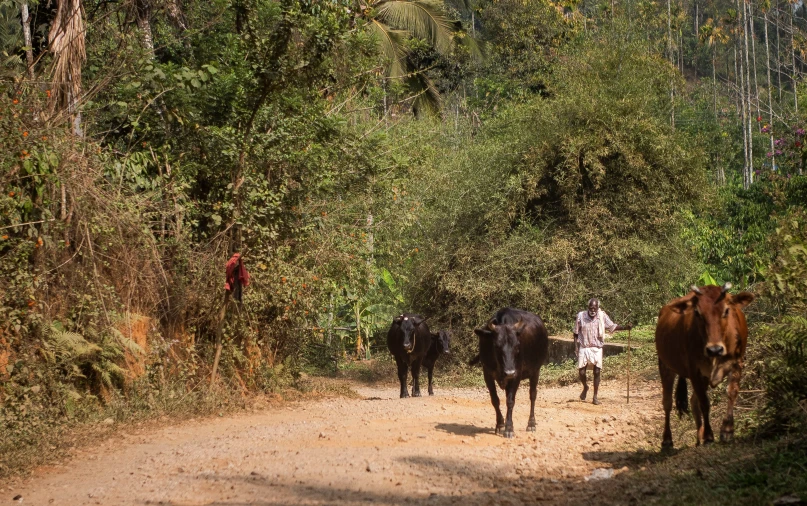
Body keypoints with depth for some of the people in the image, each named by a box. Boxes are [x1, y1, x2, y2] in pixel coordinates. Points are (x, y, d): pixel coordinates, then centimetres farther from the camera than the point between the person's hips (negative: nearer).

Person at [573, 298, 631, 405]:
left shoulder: (602, 316, -7)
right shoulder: (581, 315, -8)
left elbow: (612, 326, -1)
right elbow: (576, 332, 0)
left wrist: (625, 327, -15)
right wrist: (576, 346, -5)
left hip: (597, 348, 0)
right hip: (583, 348, 0)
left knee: (597, 372, -1)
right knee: (581, 371, -3)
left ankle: (595, 397, 10)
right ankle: (585, 387, 30)